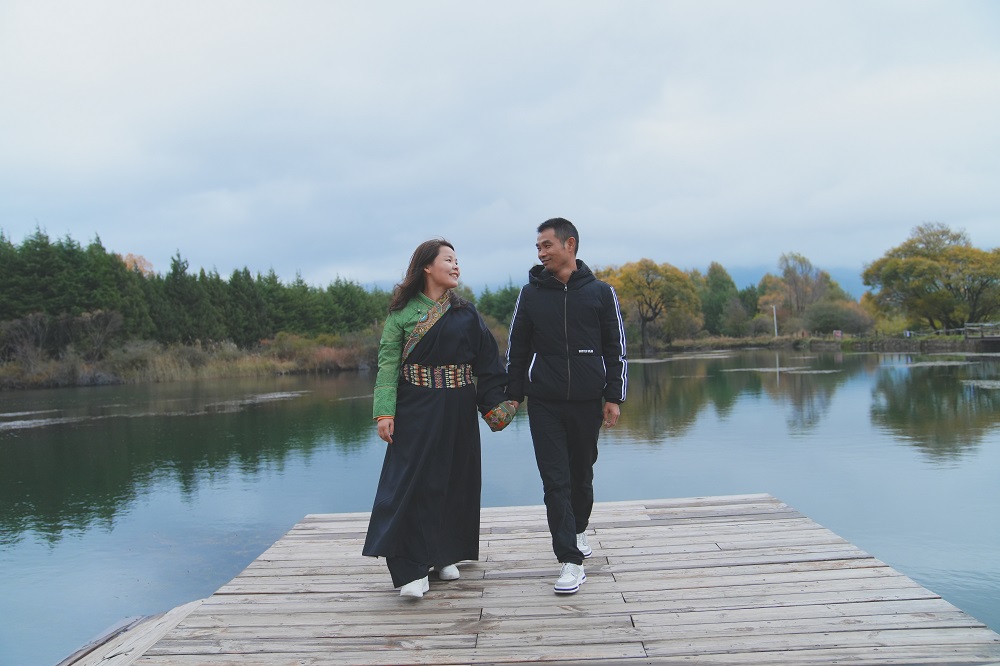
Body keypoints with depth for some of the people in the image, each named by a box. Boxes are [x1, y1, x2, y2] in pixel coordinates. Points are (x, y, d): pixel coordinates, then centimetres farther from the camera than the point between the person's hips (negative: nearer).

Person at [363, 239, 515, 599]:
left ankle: (444, 555, 24)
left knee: (455, 481, 8)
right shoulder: (403, 311, -2)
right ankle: (411, 568, 1)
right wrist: (385, 411, -14)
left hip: (458, 410, 4)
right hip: (416, 410, -3)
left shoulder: (466, 313, 8)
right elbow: (387, 362, -6)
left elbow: (487, 361, 7)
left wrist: (495, 405, -2)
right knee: (414, 482, -6)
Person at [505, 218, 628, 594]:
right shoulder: (531, 293, 5)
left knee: (582, 475, 13)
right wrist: (513, 395, 4)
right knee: (555, 481, -4)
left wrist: (614, 397, -2)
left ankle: (578, 529, 39)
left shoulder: (600, 292, 2)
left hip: (587, 403, 0)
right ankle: (571, 561, 1)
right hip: (544, 403, 0)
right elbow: (517, 348, 8)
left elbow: (615, 349, 4)